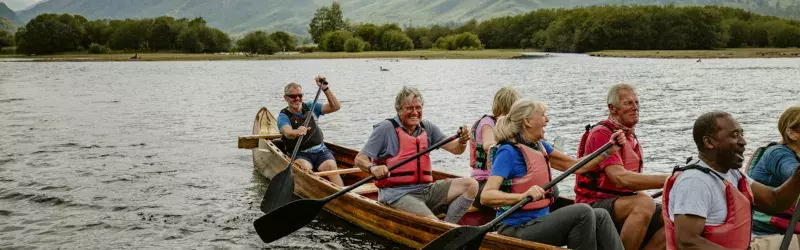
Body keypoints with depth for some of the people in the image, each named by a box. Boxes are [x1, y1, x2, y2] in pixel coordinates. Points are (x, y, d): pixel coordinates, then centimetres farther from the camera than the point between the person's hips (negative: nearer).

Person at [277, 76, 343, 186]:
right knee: (305, 167, -36)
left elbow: (335, 107, 2)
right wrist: (296, 132, -49)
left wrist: (325, 88, -9)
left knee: (331, 166, -29)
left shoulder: (310, 107, 11)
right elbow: (287, 133, -25)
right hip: (299, 154, -2)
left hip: (321, 150, 2)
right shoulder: (283, 116, -2)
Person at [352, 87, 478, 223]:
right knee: (432, 222, -32)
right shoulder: (386, 128, -3)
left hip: (426, 189, 7)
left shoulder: (427, 128, 13)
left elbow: (454, 149, 10)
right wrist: (373, 168, -29)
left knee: (471, 185, -10)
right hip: (397, 195, -7)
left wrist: (462, 141, -14)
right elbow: (359, 159, -6)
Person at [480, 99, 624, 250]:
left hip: (539, 222, 9)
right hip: (517, 230, -9)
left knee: (600, 217, 0)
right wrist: (523, 196, -41)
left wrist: (609, 150, 3)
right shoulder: (509, 152, -16)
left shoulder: (540, 146, 10)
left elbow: (576, 166, 13)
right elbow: (486, 196, -26)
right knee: (582, 212, -21)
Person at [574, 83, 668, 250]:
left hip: (622, 205, 9)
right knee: (645, 204, -34)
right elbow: (620, 179, -23)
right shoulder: (601, 134, -11)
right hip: (593, 206, -8)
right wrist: (666, 180, -24)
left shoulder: (631, 138, 19)